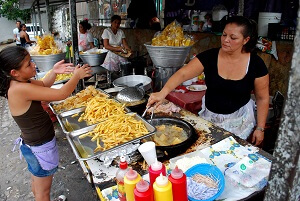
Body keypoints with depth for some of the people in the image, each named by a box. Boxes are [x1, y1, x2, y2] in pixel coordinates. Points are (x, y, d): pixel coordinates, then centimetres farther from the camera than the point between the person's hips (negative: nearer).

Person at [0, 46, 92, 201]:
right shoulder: (20, 89, -31)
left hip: (34, 143, 9)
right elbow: (62, 94, -29)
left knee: (37, 182, 31)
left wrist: (54, 72, -5)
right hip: (40, 147, -9)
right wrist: (77, 76, -14)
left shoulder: (18, 82, -4)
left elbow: (44, 84, 13)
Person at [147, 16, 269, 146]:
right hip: (209, 116, 2)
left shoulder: (256, 64, -12)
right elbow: (182, 74, -22)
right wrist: (163, 92, -38)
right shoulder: (210, 56, -13)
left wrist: (260, 128, -5)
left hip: (239, 121, -1)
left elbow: (262, 98, -4)